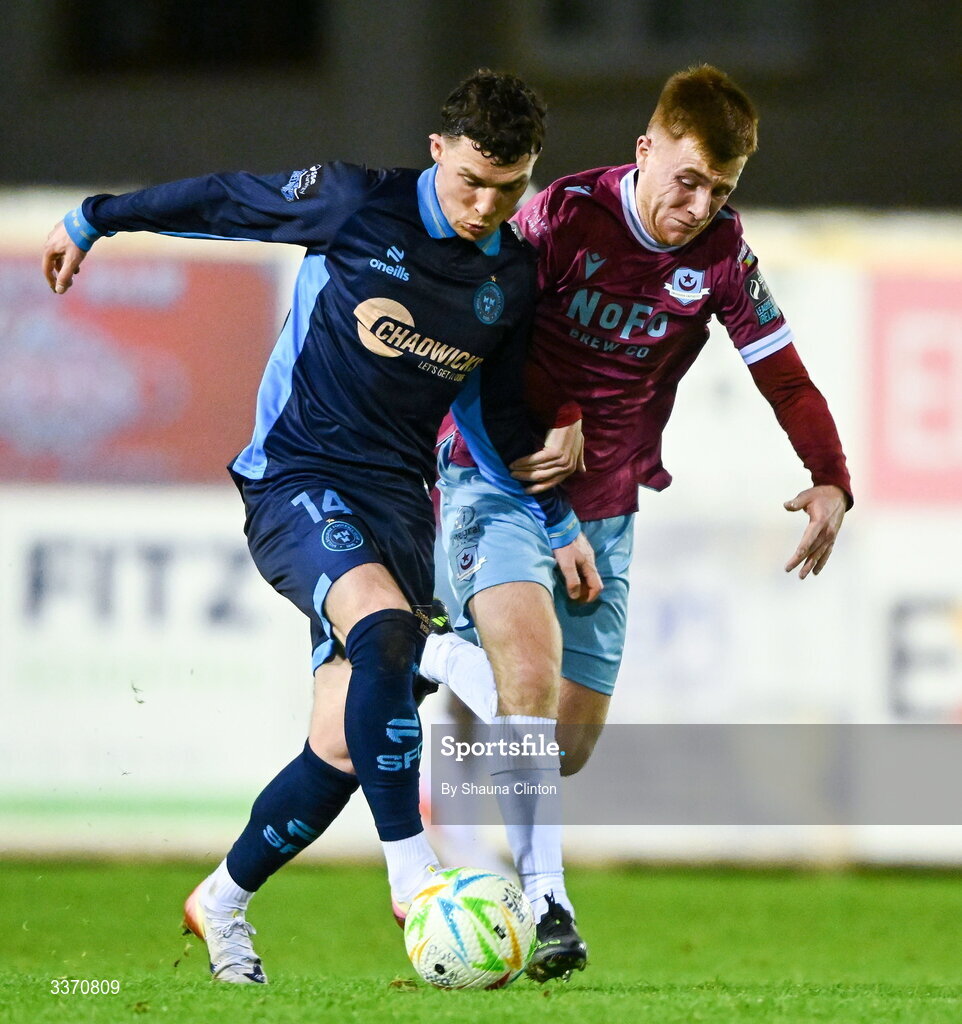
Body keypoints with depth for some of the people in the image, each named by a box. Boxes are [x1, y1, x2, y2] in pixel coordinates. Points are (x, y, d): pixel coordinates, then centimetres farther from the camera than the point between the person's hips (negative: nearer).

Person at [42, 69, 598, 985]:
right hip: (296, 479, -5)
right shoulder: (359, 204, -8)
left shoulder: (512, 280, 7)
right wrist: (95, 220, 11)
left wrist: (558, 520, 20)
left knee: (345, 747, -3)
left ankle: (222, 903, 20)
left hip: (398, 500, 5)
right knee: (384, 628, -34)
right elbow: (226, 201, 4)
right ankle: (411, 872, -33)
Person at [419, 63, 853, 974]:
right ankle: (540, 899, -21)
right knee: (533, 677, -27)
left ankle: (449, 661, 33)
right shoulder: (564, 215, -13)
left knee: (571, 743, 4)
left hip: (604, 506, 5)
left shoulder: (720, 253, -1)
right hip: (500, 480, -5)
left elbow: (781, 371, 5)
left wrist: (829, 480, -5)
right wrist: (550, 420, -17)